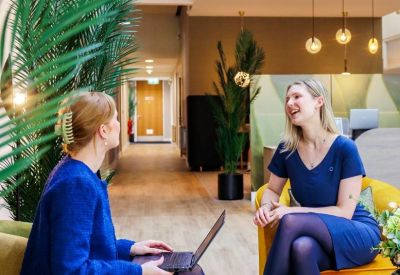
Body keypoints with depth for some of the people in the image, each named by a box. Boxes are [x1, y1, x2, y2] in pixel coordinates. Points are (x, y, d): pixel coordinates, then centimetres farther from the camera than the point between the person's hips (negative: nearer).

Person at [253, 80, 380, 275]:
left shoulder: (345, 148, -13)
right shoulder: (287, 149, 0)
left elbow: (344, 212, -14)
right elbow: (273, 190, 14)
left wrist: (292, 211, -22)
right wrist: (266, 206, -11)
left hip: (358, 233, -3)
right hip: (315, 232, 3)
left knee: (290, 221, -33)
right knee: (302, 247, -37)